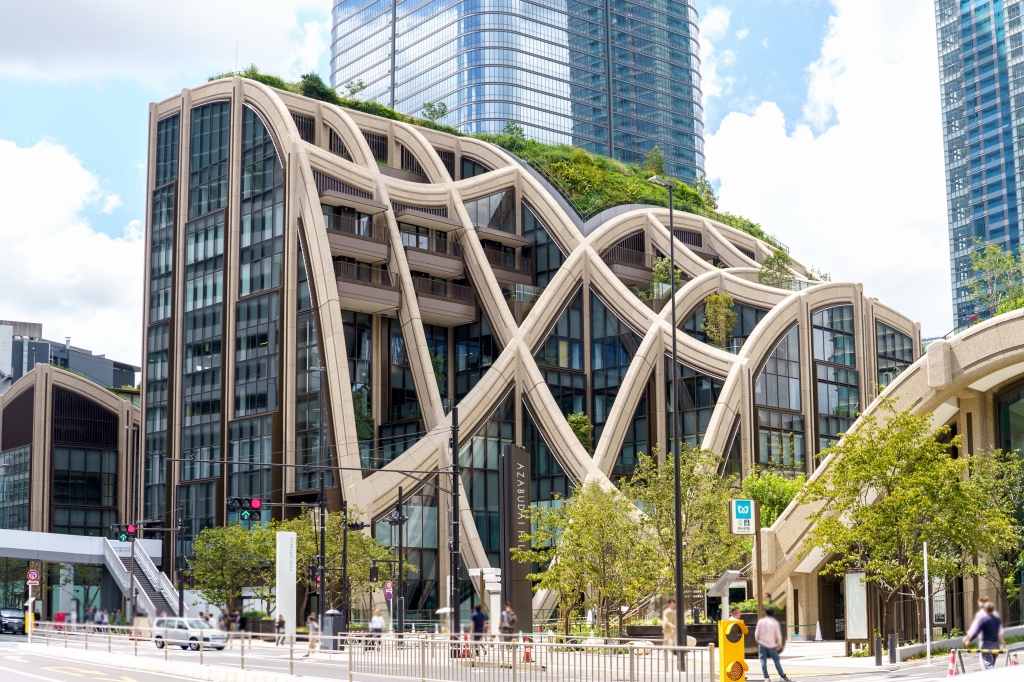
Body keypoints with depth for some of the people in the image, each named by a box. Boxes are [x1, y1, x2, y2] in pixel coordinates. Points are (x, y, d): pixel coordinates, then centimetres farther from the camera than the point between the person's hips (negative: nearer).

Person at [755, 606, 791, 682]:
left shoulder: (761, 621, -4)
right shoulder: (775, 622, -6)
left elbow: (757, 633, 1)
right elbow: (778, 634, -2)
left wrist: (757, 640, 21)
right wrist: (779, 644, 13)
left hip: (762, 644, 0)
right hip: (771, 645, 0)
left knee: (763, 660, 3)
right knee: (776, 660, 8)